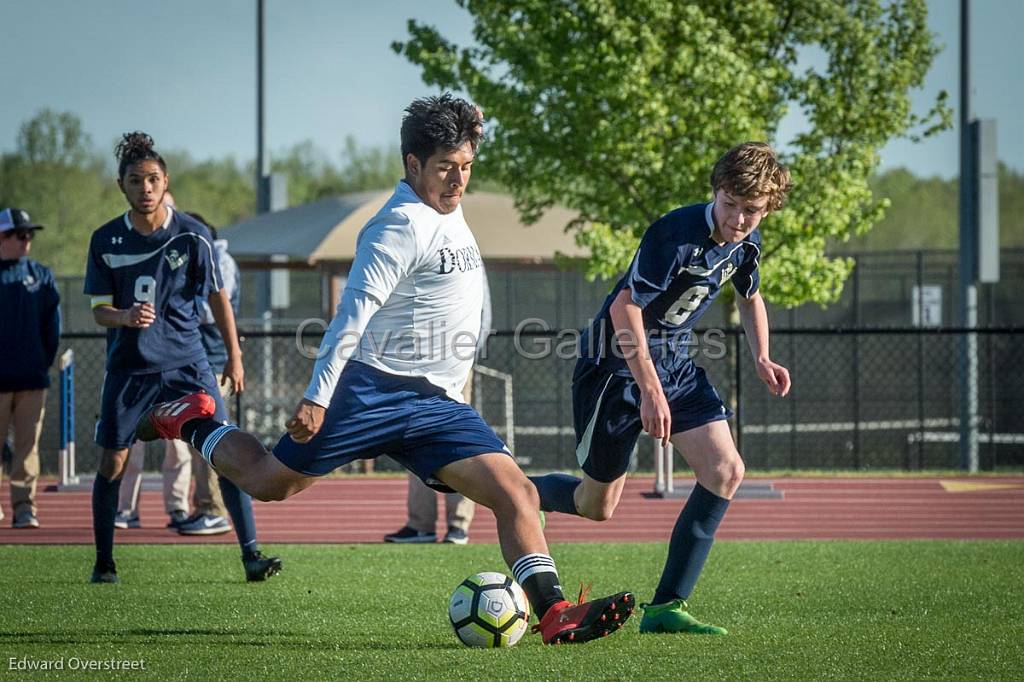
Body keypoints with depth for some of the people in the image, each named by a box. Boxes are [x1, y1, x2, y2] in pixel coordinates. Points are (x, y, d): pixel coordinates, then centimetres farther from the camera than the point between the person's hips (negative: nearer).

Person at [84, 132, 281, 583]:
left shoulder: (192, 235, -5)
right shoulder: (105, 241, -3)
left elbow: (217, 296, 6)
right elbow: (99, 310, 1)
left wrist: (234, 355, 7)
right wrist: (126, 316, -22)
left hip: (186, 363, -1)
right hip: (128, 367, 1)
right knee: (111, 464, 2)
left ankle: (251, 553, -6)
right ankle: (103, 562, 16)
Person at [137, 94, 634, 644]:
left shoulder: (449, 214, 15)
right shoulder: (402, 224, -14)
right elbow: (355, 310, -21)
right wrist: (318, 396, -26)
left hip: (438, 404, 8)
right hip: (373, 390, -8)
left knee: (516, 491, -11)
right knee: (269, 482, 3)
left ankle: (553, 612, -19)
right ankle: (192, 423, 31)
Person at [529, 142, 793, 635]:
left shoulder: (746, 243, -1)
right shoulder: (678, 234, -27)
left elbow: (749, 296, 21)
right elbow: (625, 307, -28)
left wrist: (762, 359, 5)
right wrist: (650, 390, -31)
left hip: (673, 363, 7)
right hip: (616, 364, -7)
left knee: (726, 470, -12)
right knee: (597, 506, 3)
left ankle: (665, 608, -8)